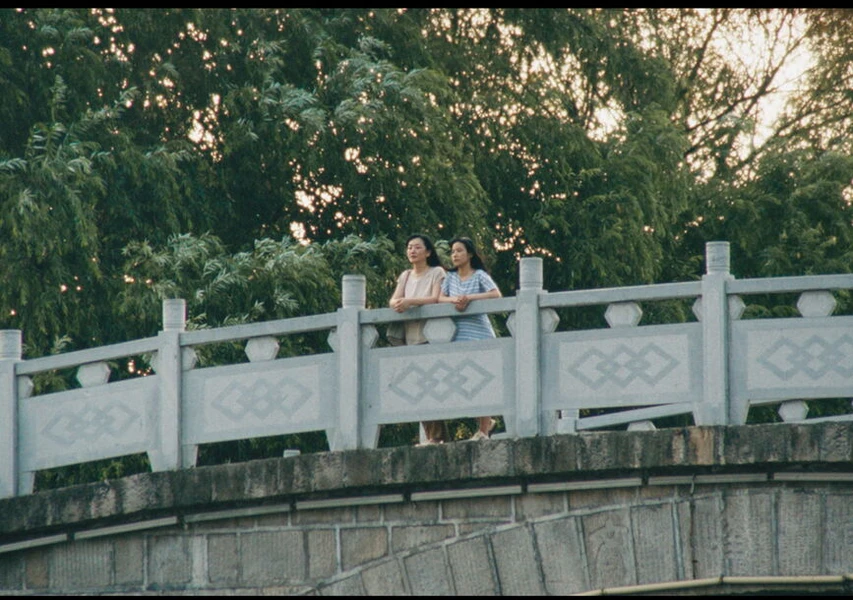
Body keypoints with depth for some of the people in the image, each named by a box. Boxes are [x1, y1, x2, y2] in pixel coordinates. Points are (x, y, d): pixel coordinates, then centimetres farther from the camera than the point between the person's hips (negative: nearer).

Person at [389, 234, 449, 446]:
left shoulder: (437, 273, 3)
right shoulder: (405, 276, 19)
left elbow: (437, 299, -11)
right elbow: (393, 300, 8)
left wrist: (410, 302, -23)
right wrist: (397, 304, -17)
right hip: (411, 338, 6)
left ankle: (437, 436, -14)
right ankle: (430, 436, 0)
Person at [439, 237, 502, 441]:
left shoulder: (479, 276, 0)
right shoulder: (450, 277, 15)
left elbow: (496, 294, -13)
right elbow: (440, 298, 4)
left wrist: (469, 297, -20)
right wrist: (454, 299, -16)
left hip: (478, 333, -5)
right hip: (458, 335, 5)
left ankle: (484, 430, 0)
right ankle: (485, 422, 16)